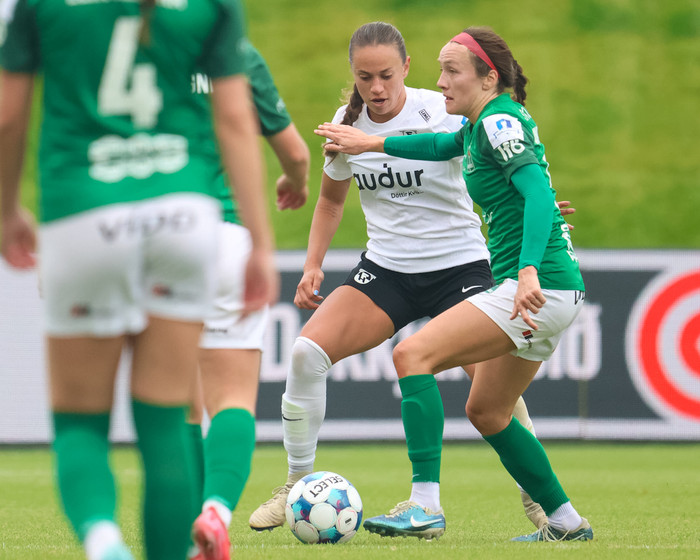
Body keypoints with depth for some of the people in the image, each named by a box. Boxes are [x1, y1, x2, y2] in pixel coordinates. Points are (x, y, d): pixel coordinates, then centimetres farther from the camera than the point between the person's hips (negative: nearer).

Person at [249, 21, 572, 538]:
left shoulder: (442, 113, -14)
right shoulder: (346, 125, -1)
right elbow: (331, 199, 17)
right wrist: (313, 266, 6)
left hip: (459, 264, -3)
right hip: (385, 269, 3)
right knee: (308, 351, -18)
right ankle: (298, 485, -2)